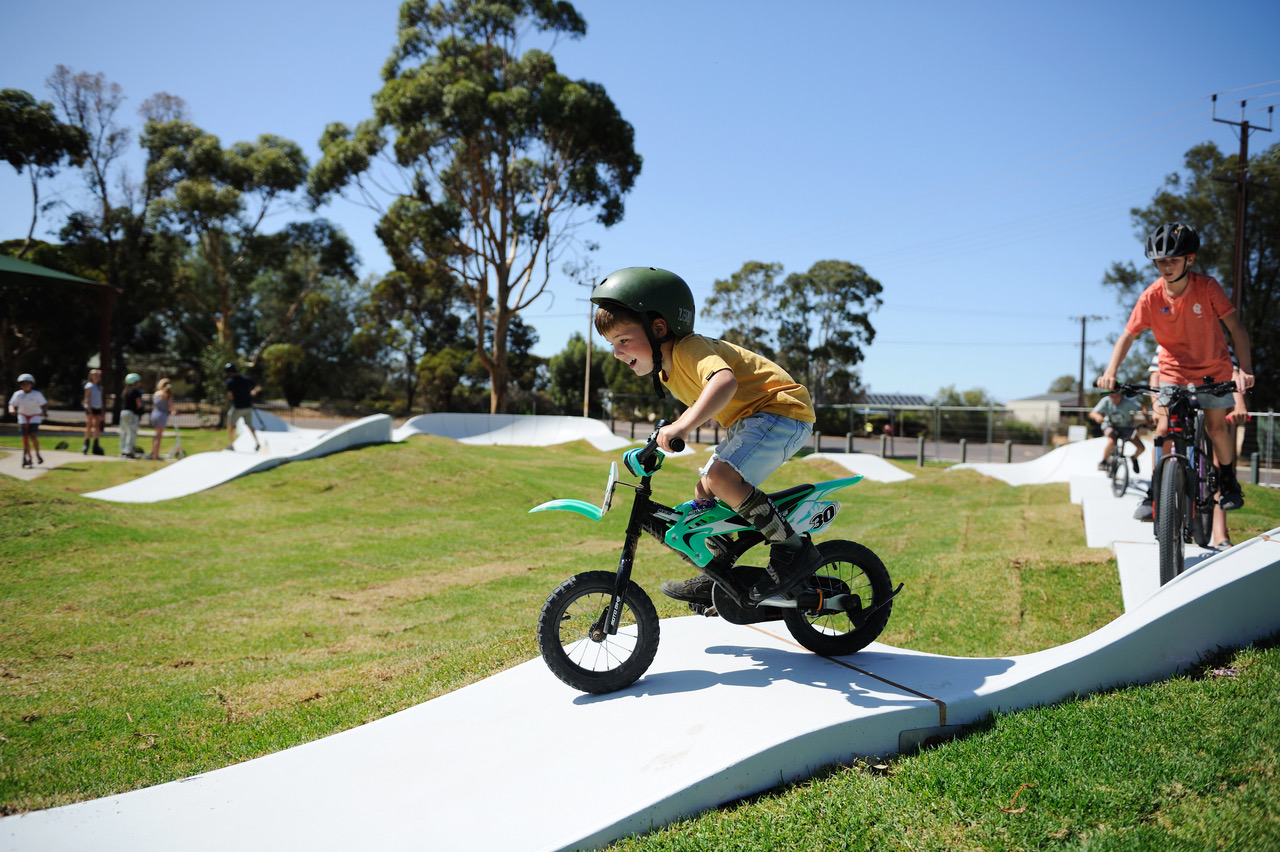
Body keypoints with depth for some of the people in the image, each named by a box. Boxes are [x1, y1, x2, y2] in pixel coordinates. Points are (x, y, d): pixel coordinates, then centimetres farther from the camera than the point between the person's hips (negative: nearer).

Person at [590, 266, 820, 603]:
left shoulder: (689, 348, -21)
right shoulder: (666, 371, 11)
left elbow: (725, 382, -42)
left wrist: (682, 425, -52)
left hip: (782, 408, -11)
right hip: (749, 419, 11)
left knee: (720, 477, -28)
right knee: (704, 492, 10)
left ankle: (794, 549, -17)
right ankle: (717, 578, 24)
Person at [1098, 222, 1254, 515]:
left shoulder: (1207, 287, -19)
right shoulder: (1151, 296, -17)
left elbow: (1235, 327, -20)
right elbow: (1128, 336, -15)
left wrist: (1245, 368, -32)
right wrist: (1110, 372, -29)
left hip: (1213, 368, 0)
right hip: (1174, 370, 1)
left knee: (1216, 428, 1)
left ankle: (1228, 481, 24)